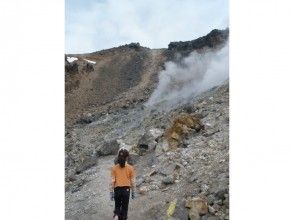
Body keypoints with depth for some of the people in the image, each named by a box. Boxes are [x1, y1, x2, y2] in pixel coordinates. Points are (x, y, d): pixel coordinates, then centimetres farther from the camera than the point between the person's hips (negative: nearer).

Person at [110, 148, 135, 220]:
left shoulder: (114, 168, -6)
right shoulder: (130, 168, -7)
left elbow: (112, 181, -5)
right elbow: (132, 182, -2)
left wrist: (111, 192, 4)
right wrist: (133, 192, 9)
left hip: (117, 189, 1)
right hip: (126, 189, -1)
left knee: (117, 205, 20)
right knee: (124, 207, 12)